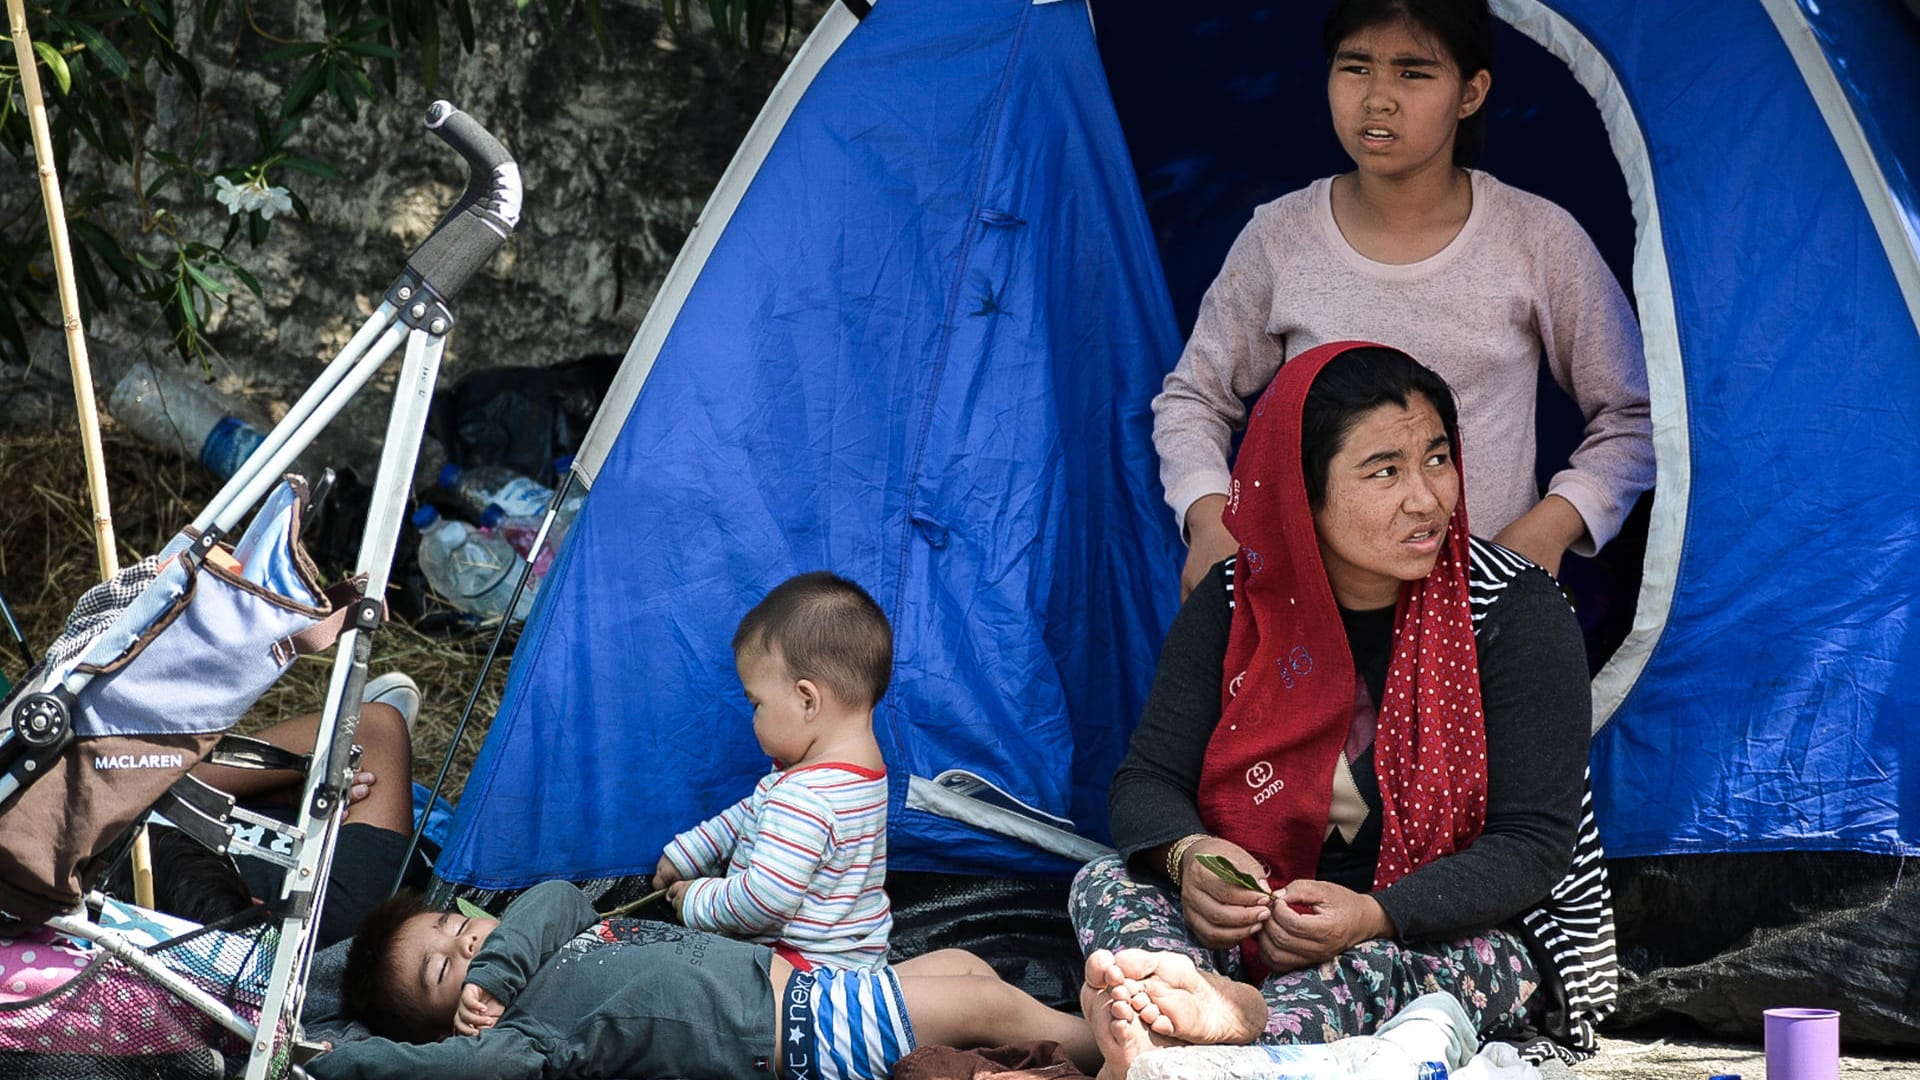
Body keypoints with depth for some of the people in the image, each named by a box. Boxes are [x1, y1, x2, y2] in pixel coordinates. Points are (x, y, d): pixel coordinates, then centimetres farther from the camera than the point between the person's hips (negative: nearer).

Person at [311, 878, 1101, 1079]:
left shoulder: (558, 937, 10)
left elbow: (553, 896, -7)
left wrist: (495, 970, -18)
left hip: (791, 979, 9)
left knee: (963, 965, 15)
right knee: (985, 1003, -6)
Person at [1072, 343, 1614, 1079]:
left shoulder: (1514, 610, -9)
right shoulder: (1232, 605, 1)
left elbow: (1533, 844, -14)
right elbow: (1146, 782, 0)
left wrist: (1374, 917, -32)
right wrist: (1186, 855, -27)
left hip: (1467, 932, -3)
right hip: (1263, 928, 3)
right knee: (1108, 883, -20)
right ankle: (1195, 996, -54)